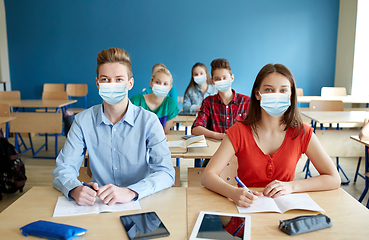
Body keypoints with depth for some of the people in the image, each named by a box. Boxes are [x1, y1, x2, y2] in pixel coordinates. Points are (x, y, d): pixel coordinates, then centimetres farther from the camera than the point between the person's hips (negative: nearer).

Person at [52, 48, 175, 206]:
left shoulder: (148, 121, -6)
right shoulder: (83, 121, 0)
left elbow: (166, 173, -14)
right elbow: (63, 167, -2)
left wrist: (130, 192, -33)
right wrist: (75, 189, -26)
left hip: (141, 203, -2)